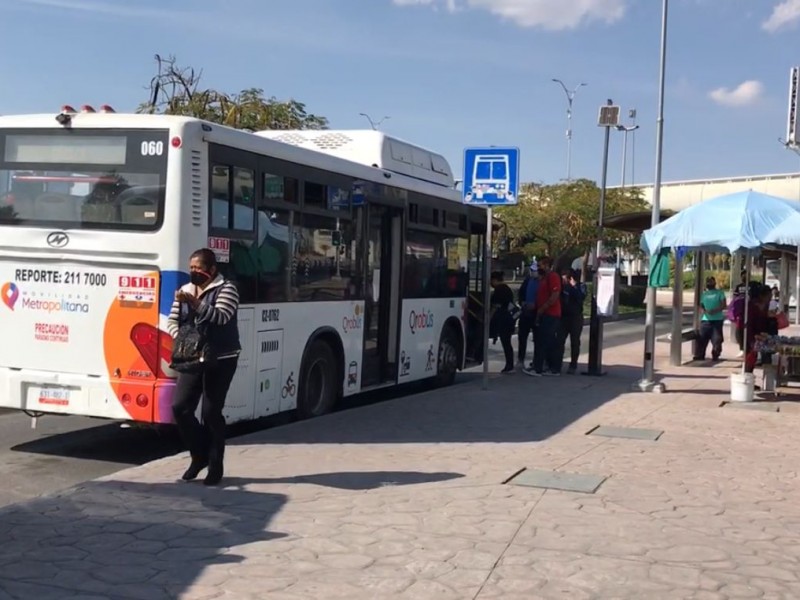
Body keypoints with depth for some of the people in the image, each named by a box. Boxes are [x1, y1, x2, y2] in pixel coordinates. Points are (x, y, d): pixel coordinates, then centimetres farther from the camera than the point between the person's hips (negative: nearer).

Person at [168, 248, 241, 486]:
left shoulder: (226, 289, -6)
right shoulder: (185, 291, 12)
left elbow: (221, 317, -23)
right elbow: (172, 321, 9)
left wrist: (194, 303, -33)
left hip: (221, 360, -6)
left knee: (211, 412, -4)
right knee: (180, 407, -2)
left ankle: (215, 465, 10)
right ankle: (200, 455, 18)